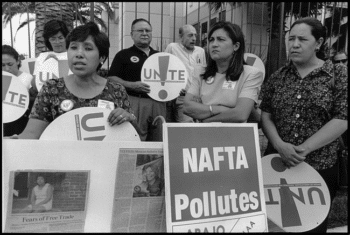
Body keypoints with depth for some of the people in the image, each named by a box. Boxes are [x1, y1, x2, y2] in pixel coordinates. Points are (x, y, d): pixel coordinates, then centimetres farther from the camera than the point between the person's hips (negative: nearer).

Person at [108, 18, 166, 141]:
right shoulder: (123, 55, 8)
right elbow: (111, 79, 1)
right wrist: (132, 85, -14)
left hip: (158, 103, 4)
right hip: (134, 102, -4)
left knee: (159, 142, 7)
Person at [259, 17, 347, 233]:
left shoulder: (339, 75, -3)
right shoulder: (278, 77, 5)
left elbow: (342, 120, -10)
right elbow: (265, 116, 2)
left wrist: (304, 149, -18)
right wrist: (280, 145, -15)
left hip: (319, 168, -2)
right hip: (276, 164, 2)